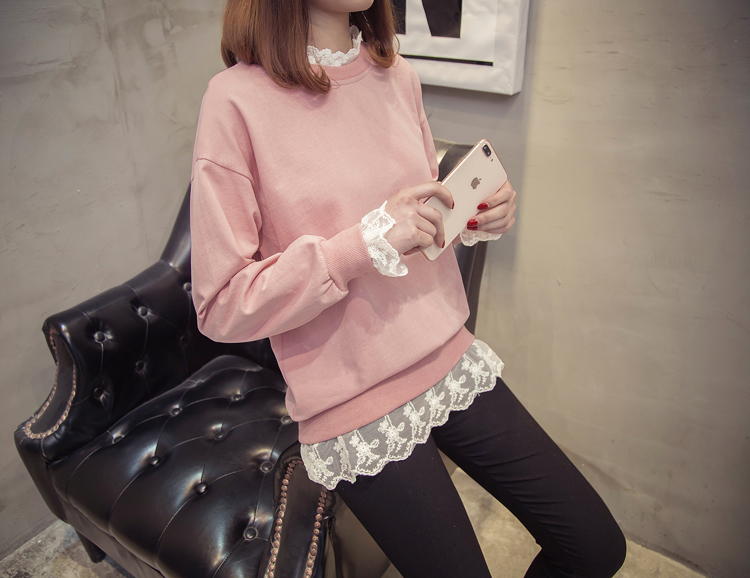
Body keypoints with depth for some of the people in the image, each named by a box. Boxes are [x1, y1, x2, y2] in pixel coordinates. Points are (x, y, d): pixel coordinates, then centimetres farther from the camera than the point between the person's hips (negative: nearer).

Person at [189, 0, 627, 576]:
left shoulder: (399, 76, 3)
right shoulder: (238, 99, -14)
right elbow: (221, 306, -15)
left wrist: (476, 215, -5)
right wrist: (367, 241, -25)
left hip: (452, 360, 6)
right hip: (360, 411, -5)